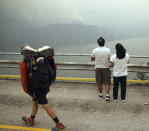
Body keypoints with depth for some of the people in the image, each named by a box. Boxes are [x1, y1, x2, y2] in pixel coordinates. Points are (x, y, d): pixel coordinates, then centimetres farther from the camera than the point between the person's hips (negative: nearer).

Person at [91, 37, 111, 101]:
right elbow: (110, 59, 0)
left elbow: (92, 59, 2)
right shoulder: (108, 50, -11)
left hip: (98, 68, 1)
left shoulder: (94, 50, -9)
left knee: (99, 83, 13)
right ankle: (107, 95, 3)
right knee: (107, 82, 7)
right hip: (106, 68, -1)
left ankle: (101, 95, 24)